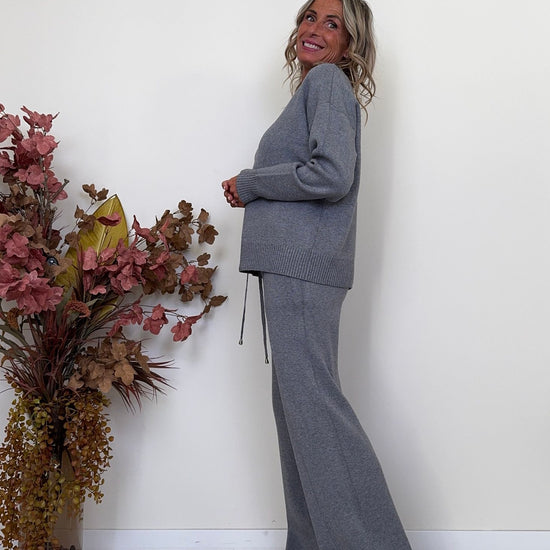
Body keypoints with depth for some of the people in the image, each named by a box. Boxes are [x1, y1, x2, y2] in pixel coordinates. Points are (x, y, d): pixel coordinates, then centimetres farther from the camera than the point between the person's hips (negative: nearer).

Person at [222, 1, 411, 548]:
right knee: (296, 400, 11)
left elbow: (331, 175, -18)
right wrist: (253, 189, 10)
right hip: (291, 263, 10)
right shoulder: (316, 87, 24)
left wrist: (248, 183, -7)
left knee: (310, 398, -10)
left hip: (304, 264, -10)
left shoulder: (328, 80, -4)